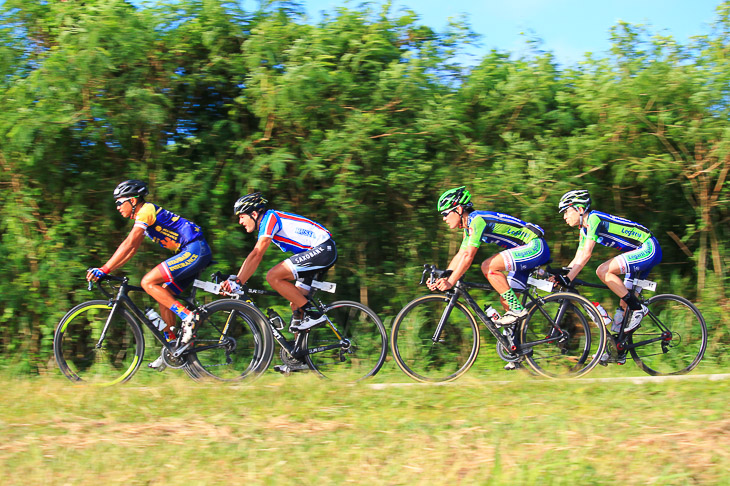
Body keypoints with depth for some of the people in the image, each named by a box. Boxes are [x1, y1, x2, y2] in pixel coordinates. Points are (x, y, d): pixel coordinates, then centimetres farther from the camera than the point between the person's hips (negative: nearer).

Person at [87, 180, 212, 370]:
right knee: (164, 297, 9)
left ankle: (187, 317, -17)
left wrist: (104, 269, -20)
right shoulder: (141, 216, 20)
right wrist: (104, 270, 17)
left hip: (195, 250, -10)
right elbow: (131, 250, 23)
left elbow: (128, 244, -19)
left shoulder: (146, 210, -10)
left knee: (148, 282, -16)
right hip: (191, 253, 10)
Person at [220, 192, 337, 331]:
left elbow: (256, 255, -21)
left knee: (273, 277, -18)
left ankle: (313, 314, -14)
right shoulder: (265, 223, 18)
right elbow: (254, 257, 21)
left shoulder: (269, 218, -12)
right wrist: (234, 280, 13)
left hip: (323, 250, -11)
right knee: (295, 305, 10)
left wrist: (237, 282, -24)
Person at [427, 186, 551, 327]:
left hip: (536, 247, -10)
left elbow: (468, 256, -25)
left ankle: (517, 309, -16)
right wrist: (442, 279, 3)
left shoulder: (477, 219, -19)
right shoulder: (469, 226, 11)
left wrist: (450, 282, -25)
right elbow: (460, 255, 13)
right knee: (505, 299, 8)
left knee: (488, 267, -22)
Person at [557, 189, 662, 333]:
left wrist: (567, 279, -25)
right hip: (642, 252, 10)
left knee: (602, 271, -21)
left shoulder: (594, 219, -16)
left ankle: (638, 308, -16)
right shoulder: (585, 229, 12)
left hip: (648, 249, -10)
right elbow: (578, 259, 14)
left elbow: (586, 254, -23)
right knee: (625, 301, 8)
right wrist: (560, 279, 3)